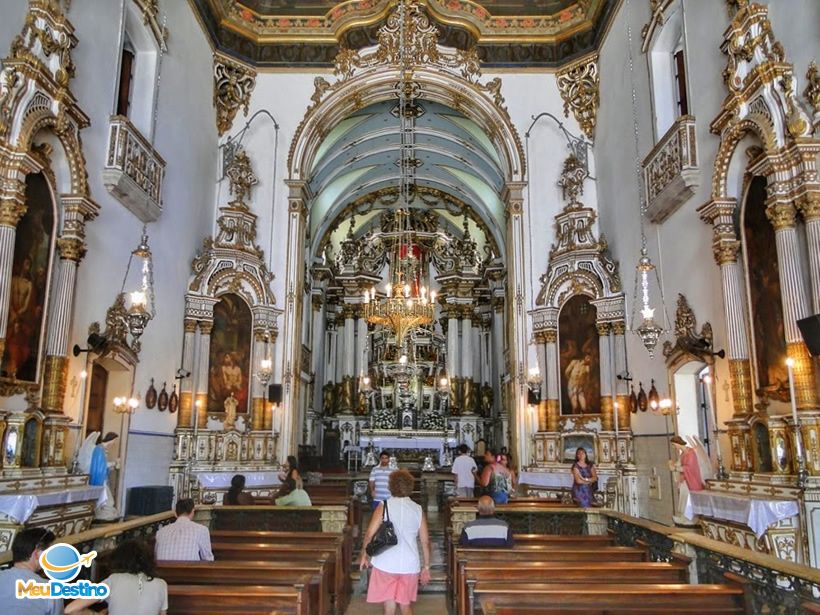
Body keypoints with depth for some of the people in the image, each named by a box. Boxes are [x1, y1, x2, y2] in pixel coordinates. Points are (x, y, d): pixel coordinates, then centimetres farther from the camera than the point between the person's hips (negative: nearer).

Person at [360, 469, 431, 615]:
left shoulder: (384, 506, -6)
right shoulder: (418, 509, 1)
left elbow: (370, 534, -11)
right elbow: (425, 541, 2)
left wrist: (364, 555, 4)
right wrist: (426, 567, 11)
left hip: (386, 563, -2)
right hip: (410, 565, 2)